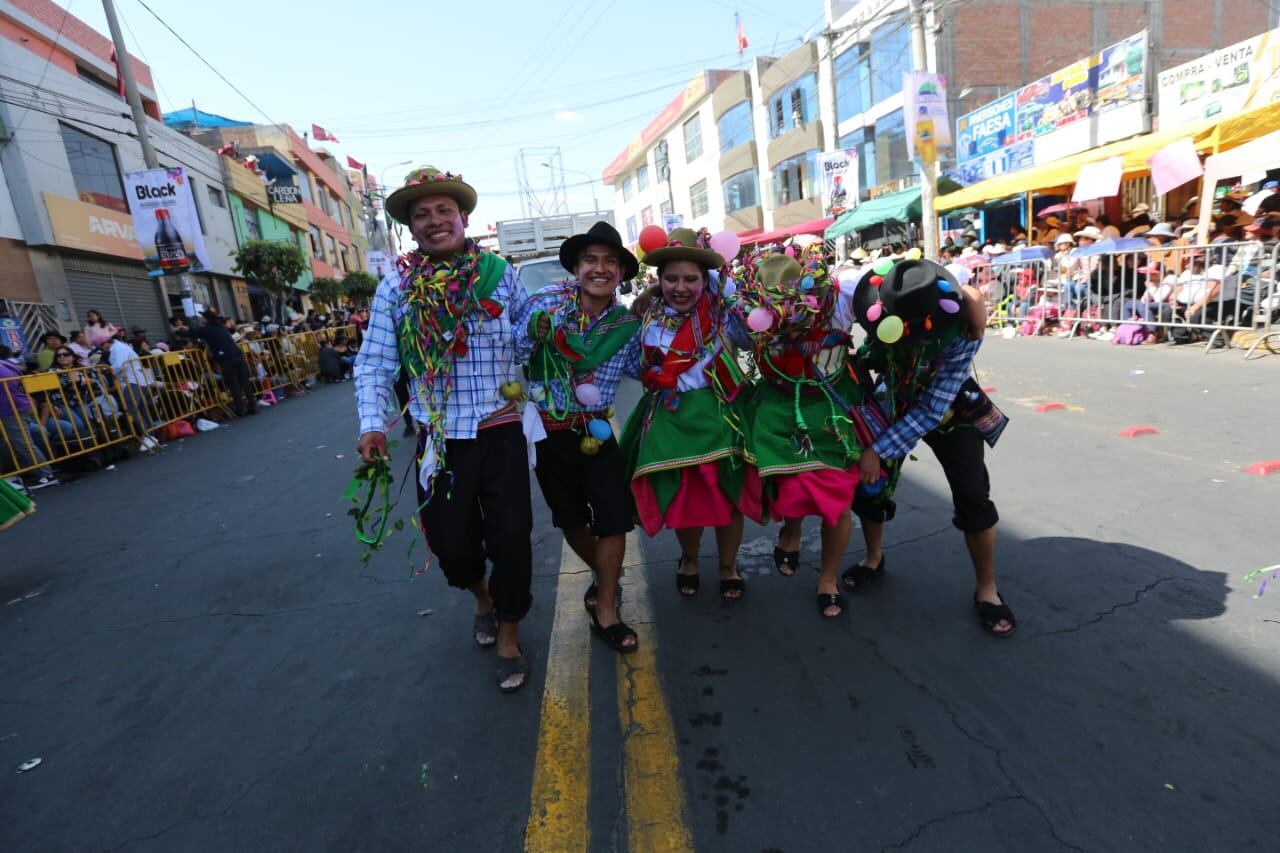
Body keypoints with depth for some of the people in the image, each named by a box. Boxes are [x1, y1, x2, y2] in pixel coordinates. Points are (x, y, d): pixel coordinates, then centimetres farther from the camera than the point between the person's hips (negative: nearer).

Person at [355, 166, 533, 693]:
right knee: (450, 540, 7)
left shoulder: (500, 274, 2)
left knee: (511, 535, 0)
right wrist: (373, 425, -8)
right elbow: (374, 363, 2)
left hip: (501, 431, 0)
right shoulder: (396, 288, 2)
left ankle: (508, 635, 25)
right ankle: (482, 597, 44)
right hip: (439, 438, 1)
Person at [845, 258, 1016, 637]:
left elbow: (932, 410, -32)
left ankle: (986, 589, 10)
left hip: (948, 410, -3)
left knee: (972, 496, -11)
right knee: (867, 478, 0)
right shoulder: (884, 306, -29)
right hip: (893, 403, 3)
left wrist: (879, 450, -31)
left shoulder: (960, 331, -35)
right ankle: (874, 559, 26)